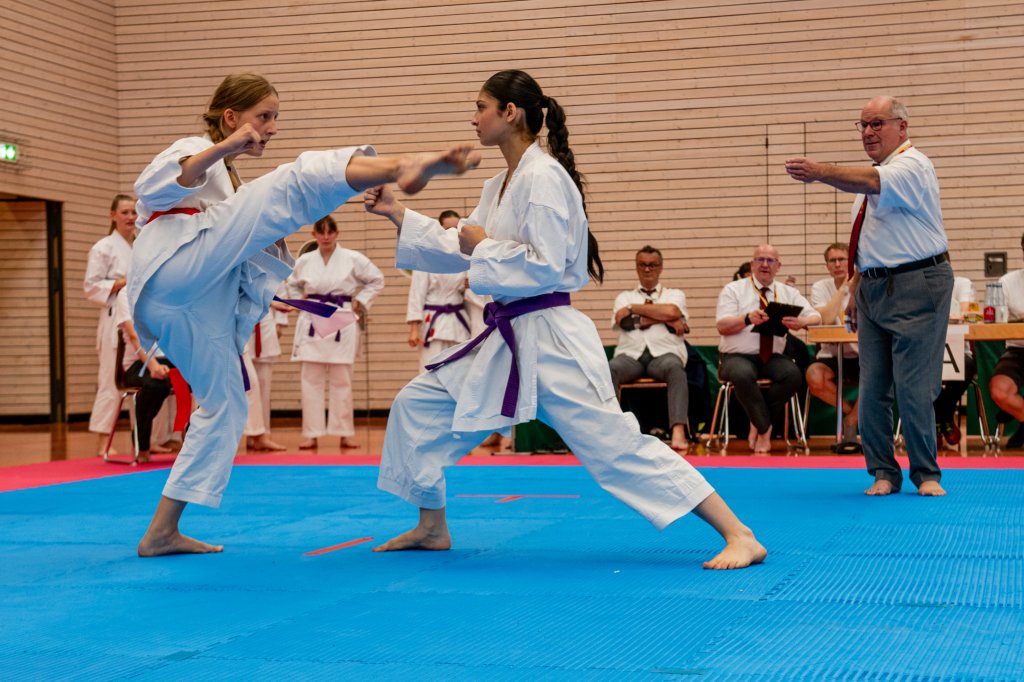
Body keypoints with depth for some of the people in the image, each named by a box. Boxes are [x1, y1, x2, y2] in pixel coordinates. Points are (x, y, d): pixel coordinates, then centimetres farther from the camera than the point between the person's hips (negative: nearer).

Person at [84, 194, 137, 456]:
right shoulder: (104, 247, -3)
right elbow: (91, 286, -8)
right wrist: (124, 282, -16)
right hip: (116, 320, -6)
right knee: (112, 381, -8)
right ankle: (102, 442, -3)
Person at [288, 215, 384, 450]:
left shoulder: (352, 259, -2)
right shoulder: (304, 261, 5)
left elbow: (376, 280, 6)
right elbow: (293, 285, 23)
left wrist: (359, 303, 0)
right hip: (312, 324, 2)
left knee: (341, 381, 3)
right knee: (311, 380, 1)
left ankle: (345, 433, 11)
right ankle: (311, 434, 6)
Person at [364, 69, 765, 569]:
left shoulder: (543, 177, -15)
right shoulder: (501, 185, 13)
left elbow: (545, 267, -21)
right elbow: (462, 252, 19)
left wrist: (483, 245, -11)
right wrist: (398, 214, 16)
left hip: (549, 339, -9)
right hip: (507, 340, 9)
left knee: (617, 446, -13)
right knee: (417, 406, 11)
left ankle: (740, 537, -11)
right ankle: (432, 527, 24)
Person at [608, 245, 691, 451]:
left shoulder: (675, 294, 21)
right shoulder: (624, 296, 23)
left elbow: (672, 312, -5)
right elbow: (624, 322, 0)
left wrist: (634, 308, 1)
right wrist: (662, 319, -3)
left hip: (664, 353, -1)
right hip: (631, 354, 1)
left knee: (675, 368, -37)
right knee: (609, 369, -33)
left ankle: (678, 432, -49)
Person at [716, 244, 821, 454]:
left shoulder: (789, 293, 12)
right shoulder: (733, 289, 3)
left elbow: (816, 317, 3)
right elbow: (722, 325, -9)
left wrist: (801, 322, -23)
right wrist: (747, 319, -29)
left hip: (773, 357, 3)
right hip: (737, 356, -3)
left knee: (793, 374, -29)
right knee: (743, 375, -37)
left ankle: (757, 422, -10)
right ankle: (764, 430, -18)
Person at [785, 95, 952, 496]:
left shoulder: (912, 166, -11)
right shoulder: (874, 174, 16)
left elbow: (870, 182, -34)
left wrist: (821, 173, -48)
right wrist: (855, 290, 16)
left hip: (916, 287, -8)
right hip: (875, 288, 8)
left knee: (914, 388, -6)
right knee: (871, 389, 5)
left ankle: (926, 474, 9)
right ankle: (883, 474, 14)